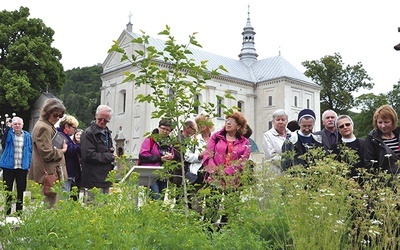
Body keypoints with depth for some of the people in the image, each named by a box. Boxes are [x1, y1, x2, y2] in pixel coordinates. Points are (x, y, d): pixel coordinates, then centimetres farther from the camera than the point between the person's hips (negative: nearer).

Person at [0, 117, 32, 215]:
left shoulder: (27, 136, 6)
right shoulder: (8, 134, 5)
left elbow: (30, 151, 8)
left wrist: (29, 165, 3)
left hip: (22, 167, 1)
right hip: (9, 166, -1)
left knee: (21, 191, 6)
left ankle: (19, 212, 14)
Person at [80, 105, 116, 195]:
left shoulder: (107, 132, 18)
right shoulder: (88, 133, -10)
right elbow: (89, 155, -18)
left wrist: (113, 153, 6)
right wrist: (110, 157, -12)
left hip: (106, 179, 8)